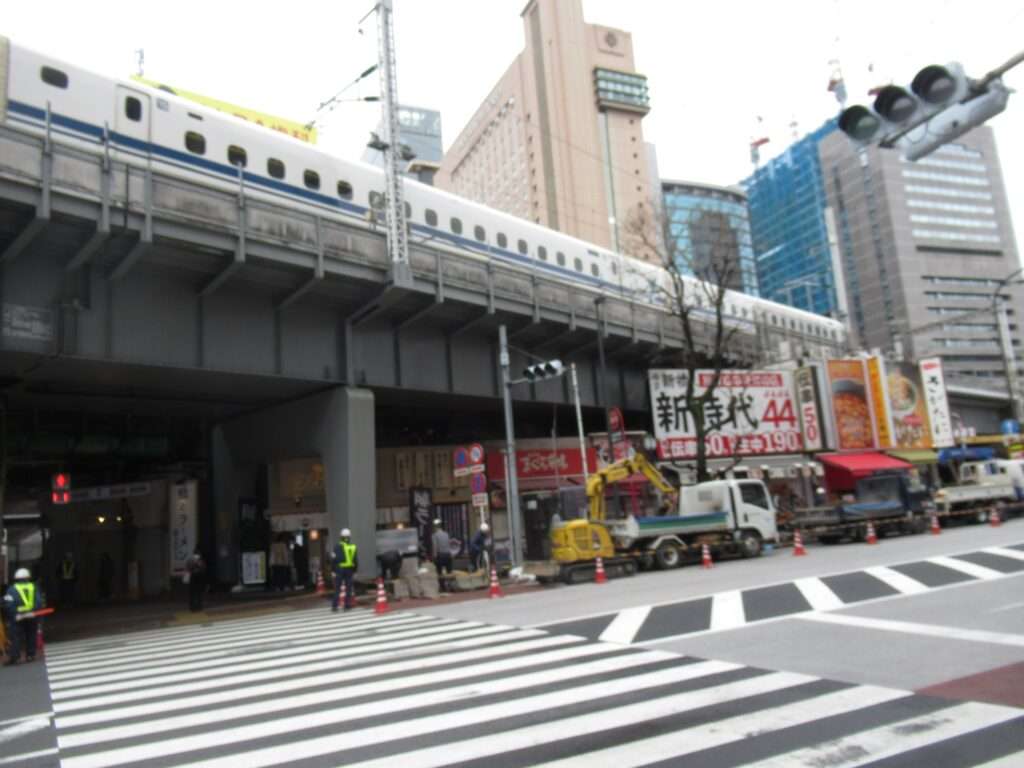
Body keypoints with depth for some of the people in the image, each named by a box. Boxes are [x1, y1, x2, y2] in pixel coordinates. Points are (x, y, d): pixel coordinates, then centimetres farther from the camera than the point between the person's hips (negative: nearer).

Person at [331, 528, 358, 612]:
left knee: (337, 589, 4)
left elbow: (335, 559, -12)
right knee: (349, 589, 8)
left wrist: (334, 570, -3)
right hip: (350, 569, 2)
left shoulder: (338, 546, -7)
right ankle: (348, 606, 8)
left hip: (340, 569, -2)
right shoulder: (353, 547, 4)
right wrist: (354, 571, 13)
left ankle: (334, 606, 4)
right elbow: (356, 560, 5)